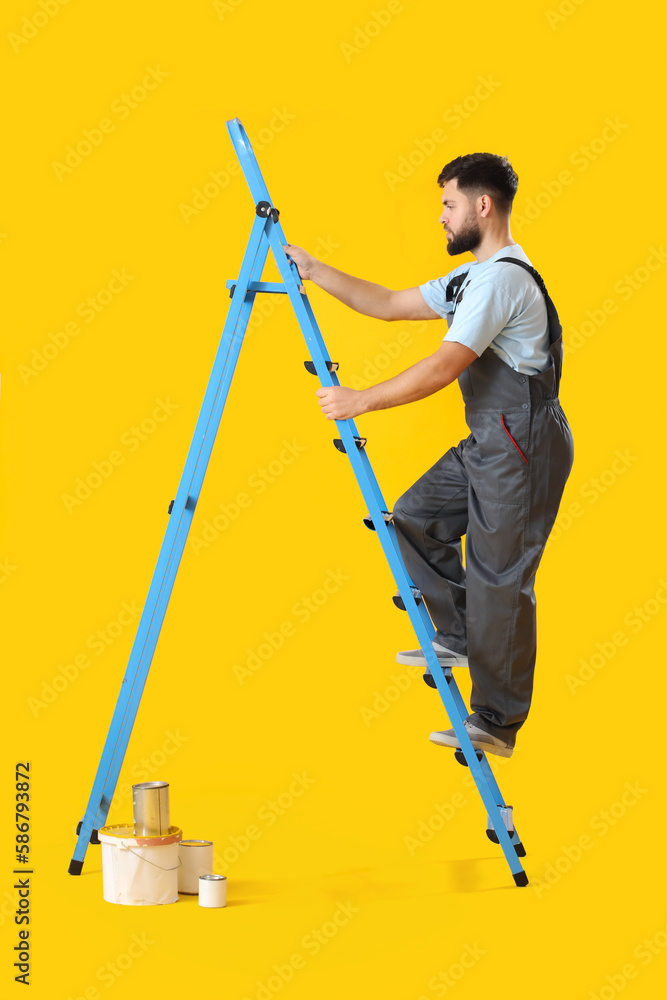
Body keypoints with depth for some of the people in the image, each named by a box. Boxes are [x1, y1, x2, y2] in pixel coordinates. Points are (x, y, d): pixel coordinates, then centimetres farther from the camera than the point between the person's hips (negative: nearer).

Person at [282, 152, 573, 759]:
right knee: (416, 519, 12)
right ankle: (459, 638, 22)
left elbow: (443, 368, -25)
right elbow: (390, 305, 19)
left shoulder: (502, 277, -19)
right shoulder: (472, 278, 15)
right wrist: (312, 270, 14)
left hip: (522, 448, -10)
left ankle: (497, 725, 5)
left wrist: (359, 402, -20)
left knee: (498, 579, -4)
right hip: (485, 444, 10)